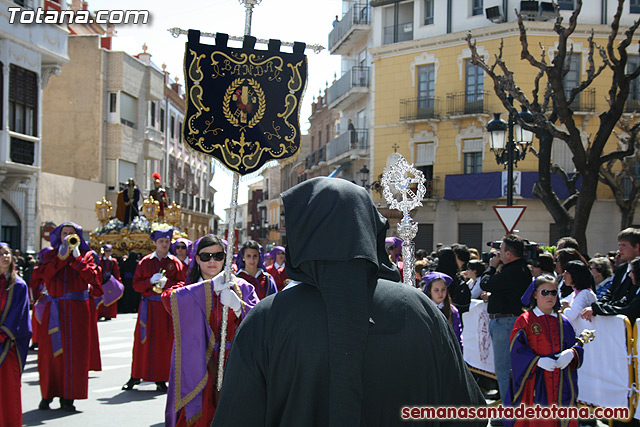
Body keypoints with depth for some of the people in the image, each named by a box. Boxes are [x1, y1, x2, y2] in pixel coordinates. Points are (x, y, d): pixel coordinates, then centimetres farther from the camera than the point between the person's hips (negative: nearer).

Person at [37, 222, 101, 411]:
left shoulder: (86, 255, 10)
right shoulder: (51, 254, 13)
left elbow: (91, 277, -7)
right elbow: (46, 274, -7)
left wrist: (77, 257, -12)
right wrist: (62, 256, -12)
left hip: (77, 310, -1)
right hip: (54, 309, 1)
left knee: (74, 351, -4)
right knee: (50, 350, -2)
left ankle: (68, 396, 3)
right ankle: (48, 394, 8)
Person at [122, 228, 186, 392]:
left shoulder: (175, 263, 4)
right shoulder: (145, 262, 7)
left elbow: (182, 284, -1)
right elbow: (136, 284, 4)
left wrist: (166, 283, -17)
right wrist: (150, 281, -14)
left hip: (167, 306, -1)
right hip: (148, 306, 1)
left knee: (164, 343, 0)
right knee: (143, 340, 2)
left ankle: (161, 378, 7)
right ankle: (136, 376, 12)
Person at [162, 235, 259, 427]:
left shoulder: (241, 287, 8)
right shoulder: (190, 290, 5)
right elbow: (168, 298, -19)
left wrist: (238, 306, -20)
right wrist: (211, 285, -20)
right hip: (198, 368, -1)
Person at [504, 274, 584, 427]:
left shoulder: (563, 322, 11)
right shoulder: (525, 320, -2)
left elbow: (576, 345, 12)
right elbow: (517, 348, -8)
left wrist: (571, 354, -11)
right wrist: (537, 361, -21)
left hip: (561, 384, 4)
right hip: (535, 382, -4)